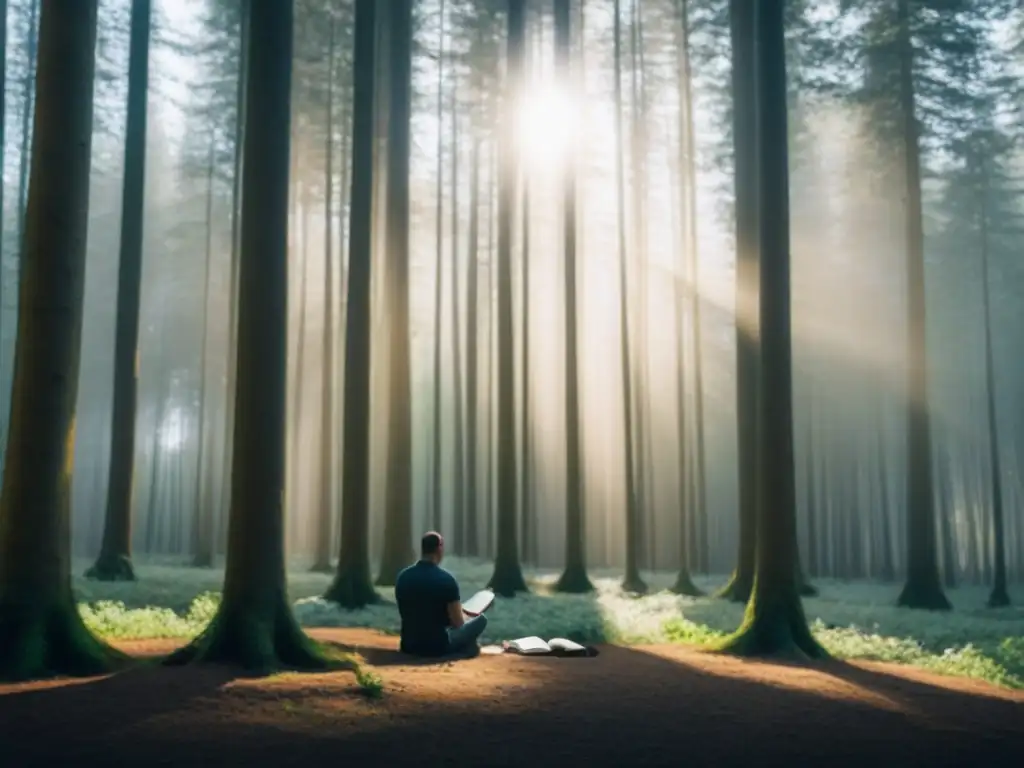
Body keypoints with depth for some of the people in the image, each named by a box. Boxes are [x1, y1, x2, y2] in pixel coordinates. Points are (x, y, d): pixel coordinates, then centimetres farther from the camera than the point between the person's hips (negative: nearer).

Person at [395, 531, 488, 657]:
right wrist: (465, 615, 14)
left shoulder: (403, 576, 0)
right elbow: (457, 623, -11)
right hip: (437, 646, -6)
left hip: (409, 646, 6)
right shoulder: (446, 579, -15)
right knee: (481, 619, 13)